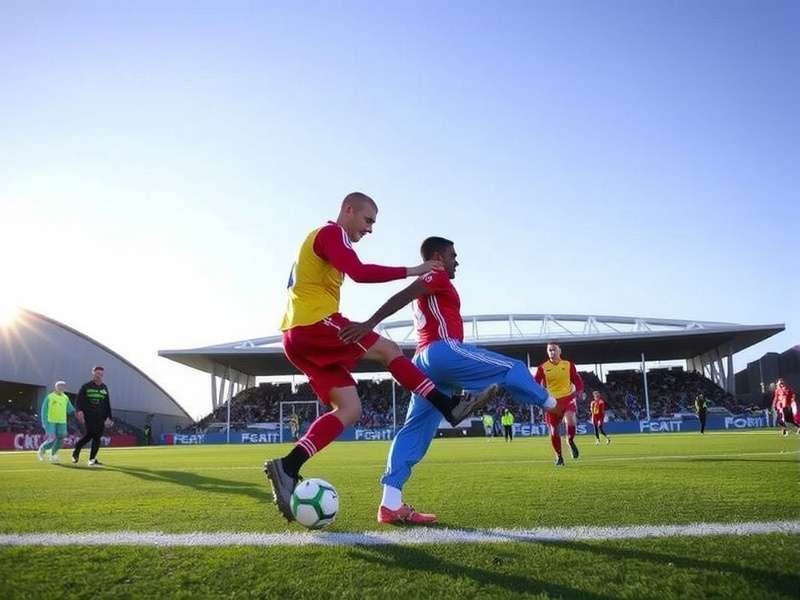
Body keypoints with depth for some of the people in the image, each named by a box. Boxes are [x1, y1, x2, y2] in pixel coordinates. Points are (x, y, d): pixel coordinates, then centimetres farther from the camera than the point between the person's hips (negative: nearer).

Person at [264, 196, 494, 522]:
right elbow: (360, 273, -21)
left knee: (350, 410, 1)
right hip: (315, 323, -9)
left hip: (297, 335, 9)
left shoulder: (321, 238, 28)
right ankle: (450, 407, 0)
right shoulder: (331, 233, -3)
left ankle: (288, 467, -5)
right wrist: (411, 271, -15)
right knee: (388, 349, -3)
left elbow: (293, 283, 31)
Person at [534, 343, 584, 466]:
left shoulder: (569, 365, 5)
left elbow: (577, 380, 9)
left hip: (568, 397, -1)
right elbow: (535, 383, 1)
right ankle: (559, 457, 23)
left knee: (570, 419, -30)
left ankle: (570, 441, 1)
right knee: (554, 430, 2)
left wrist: (579, 391, -8)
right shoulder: (542, 368, 2)